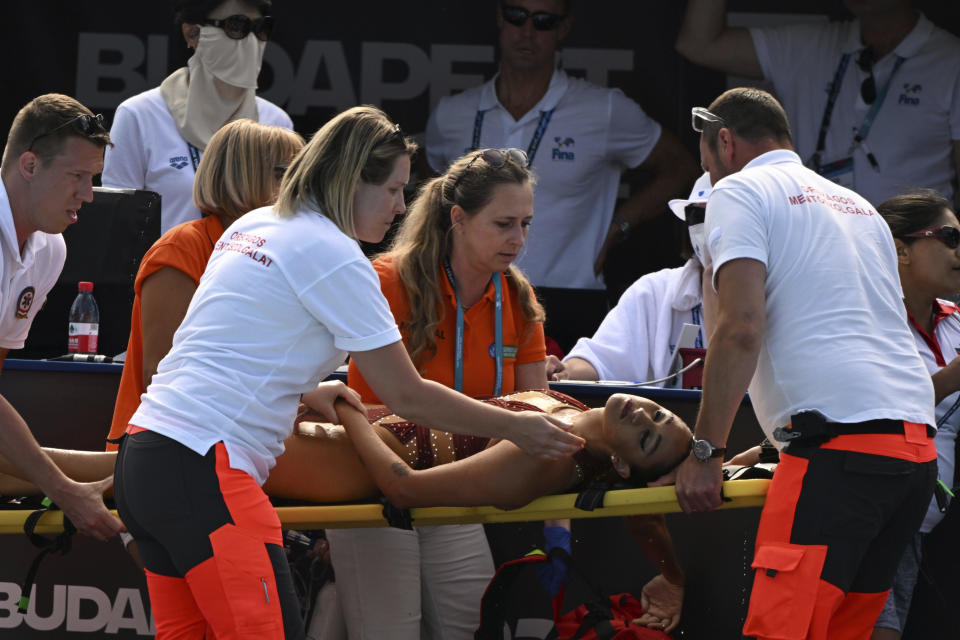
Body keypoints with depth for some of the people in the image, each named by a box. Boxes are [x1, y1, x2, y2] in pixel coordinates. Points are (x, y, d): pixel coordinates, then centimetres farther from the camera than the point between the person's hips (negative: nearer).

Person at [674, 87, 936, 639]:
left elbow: (741, 328, -8)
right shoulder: (859, 205, 29)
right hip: (920, 446, 8)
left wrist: (705, 453, -7)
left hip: (840, 443, -8)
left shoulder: (740, 191, 5)